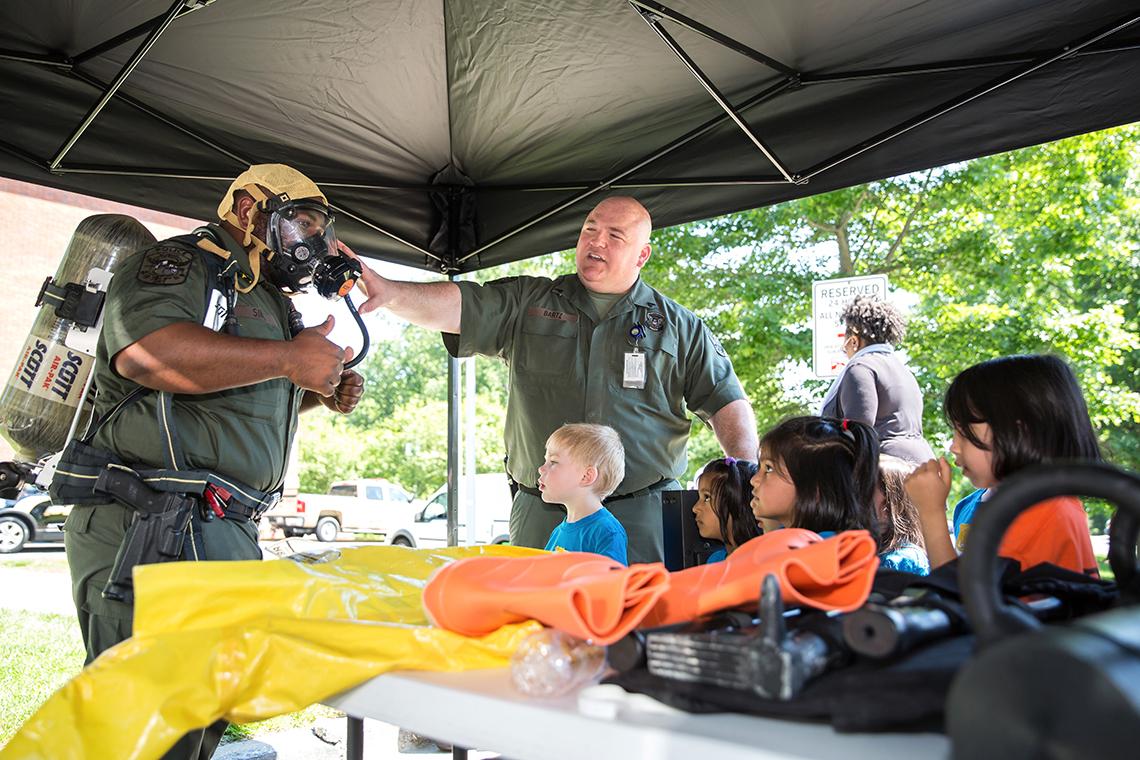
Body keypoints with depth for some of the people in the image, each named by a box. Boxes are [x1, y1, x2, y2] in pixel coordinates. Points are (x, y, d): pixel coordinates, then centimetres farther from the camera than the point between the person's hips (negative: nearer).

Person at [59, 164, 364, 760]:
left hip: (229, 533, 10)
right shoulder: (179, 264, -5)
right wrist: (288, 358, -24)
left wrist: (322, 394, 19)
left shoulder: (268, 302, 24)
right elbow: (144, 349, -27)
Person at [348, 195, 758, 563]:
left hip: (641, 519, 0)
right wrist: (389, 292, -22)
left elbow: (728, 404, 8)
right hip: (540, 516, 1)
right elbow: (454, 307, -4)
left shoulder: (678, 326, 9)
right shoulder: (527, 303, 10)